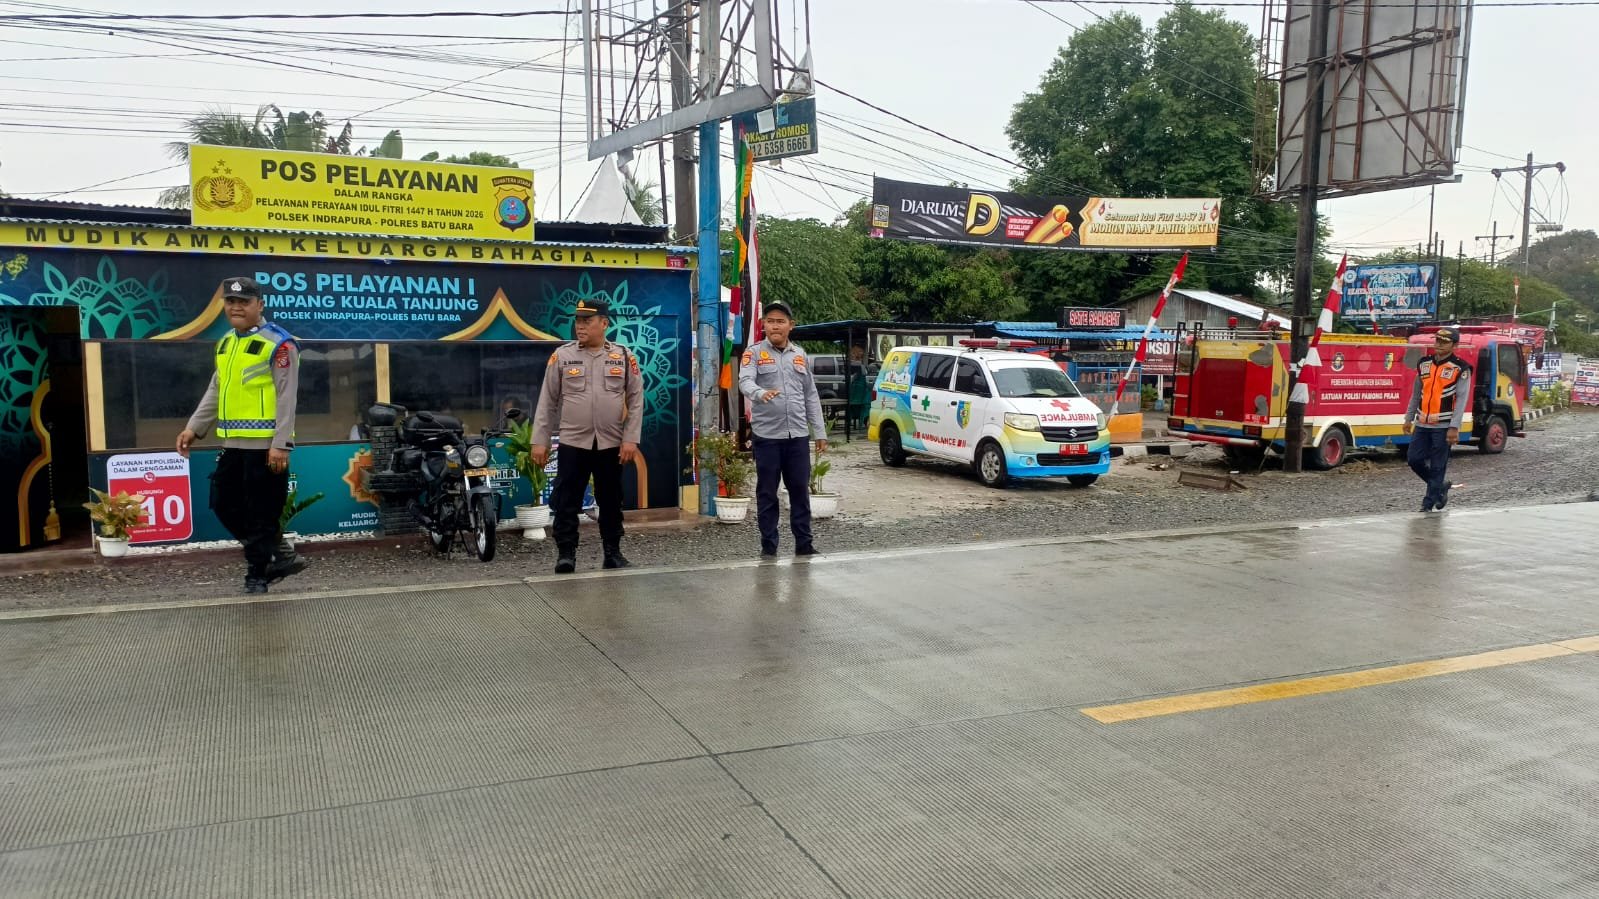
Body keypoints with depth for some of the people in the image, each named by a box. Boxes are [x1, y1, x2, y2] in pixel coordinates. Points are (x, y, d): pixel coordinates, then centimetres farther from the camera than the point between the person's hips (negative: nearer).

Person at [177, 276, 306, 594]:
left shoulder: (278, 344, -10)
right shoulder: (226, 343, 17)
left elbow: (287, 397, -14)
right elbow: (216, 391, 22)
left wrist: (281, 444, -19)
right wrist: (194, 428, 14)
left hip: (265, 445, -9)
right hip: (234, 443, 9)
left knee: (260, 514, -2)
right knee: (225, 504, 14)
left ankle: (257, 575, 11)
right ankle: (281, 555, 23)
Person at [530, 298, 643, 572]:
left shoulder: (624, 356, 3)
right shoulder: (562, 355, 2)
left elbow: (636, 400, 3)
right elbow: (548, 401, 3)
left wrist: (631, 439, -6)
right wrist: (540, 441, -1)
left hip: (611, 444, 1)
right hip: (572, 443, -1)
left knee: (611, 501, 10)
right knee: (566, 501, -1)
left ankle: (613, 553, 20)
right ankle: (565, 554, 7)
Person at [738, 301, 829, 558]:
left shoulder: (800, 355, 14)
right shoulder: (754, 353, 1)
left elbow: (811, 396, 17)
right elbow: (745, 382, -17)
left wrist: (820, 432, 13)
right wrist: (761, 393, -40)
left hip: (798, 435, 4)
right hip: (767, 435, -3)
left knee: (800, 491, 7)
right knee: (767, 492, 3)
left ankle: (804, 544, 16)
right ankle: (769, 546, 11)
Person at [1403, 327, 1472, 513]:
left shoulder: (1460, 368, -7)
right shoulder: (1424, 364, 10)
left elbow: (1462, 399, -10)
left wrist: (1454, 427, -17)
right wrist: (1409, 418, 16)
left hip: (1443, 426, -5)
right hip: (1422, 424, 6)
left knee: (1437, 466, 0)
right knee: (1414, 458, 4)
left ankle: (1430, 502, 9)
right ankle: (1441, 486, 26)